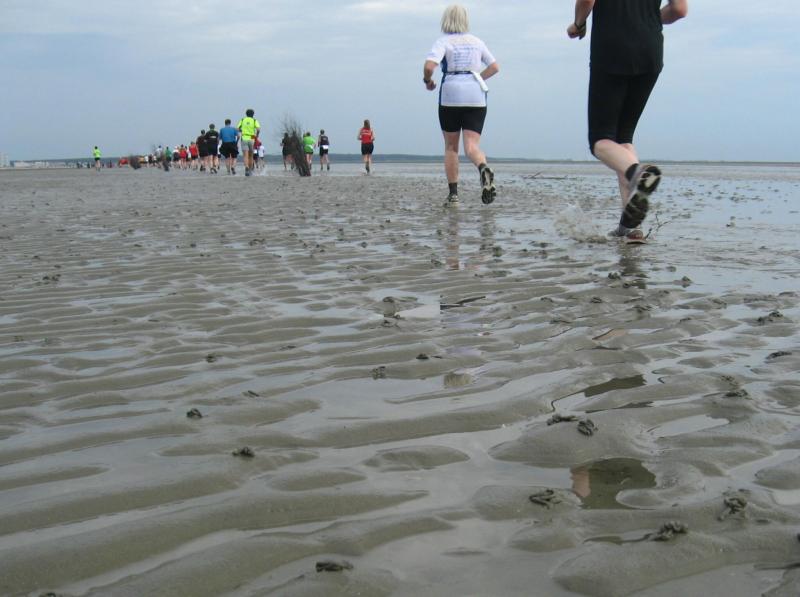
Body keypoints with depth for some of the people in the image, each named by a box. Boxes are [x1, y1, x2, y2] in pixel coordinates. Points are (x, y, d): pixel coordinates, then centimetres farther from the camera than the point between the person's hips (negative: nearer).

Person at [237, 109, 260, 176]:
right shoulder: (254, 121, 4)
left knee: (246, 156, -12)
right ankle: (250, 170, 24)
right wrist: (257, 135, 7)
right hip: (251, 140, 0)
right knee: (250, 156, 18)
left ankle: (246, 168, -38)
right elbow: (258, 129, -12)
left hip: (244, 139, 0)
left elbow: (237, 129, 6)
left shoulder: (242, 120, 10)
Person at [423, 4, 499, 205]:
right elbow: (494, 67, 18)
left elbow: (429, 66, -16)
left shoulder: (444, 41, -1)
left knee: (451, 147, 12)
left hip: (451, 96, -2)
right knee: (472, 146, -5)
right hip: (476, 97, 2)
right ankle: (484, 168, -38)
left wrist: (428, 81, 3)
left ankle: (453, 193, 9)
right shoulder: (477, 42, 13)